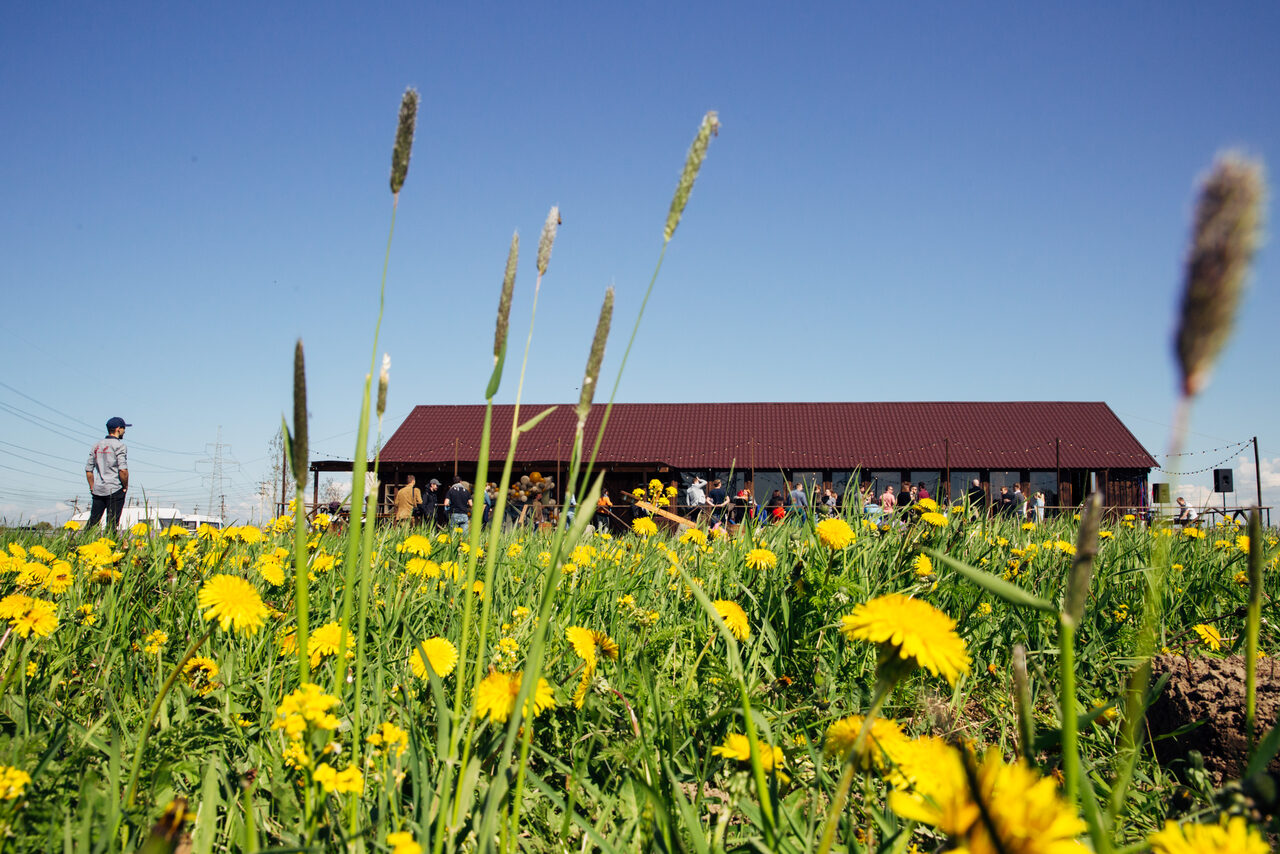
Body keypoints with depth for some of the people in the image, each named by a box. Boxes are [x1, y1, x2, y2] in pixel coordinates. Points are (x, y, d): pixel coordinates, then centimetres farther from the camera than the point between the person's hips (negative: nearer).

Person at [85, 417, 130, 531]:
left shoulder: (96, 446, 13)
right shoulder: (119, 446, -7)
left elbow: (88, 470, 15)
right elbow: (123, 470, -16)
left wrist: (92, 488, 19)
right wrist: (125, 486, -3)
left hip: (98, 490, 6)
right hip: (115, 490, -6)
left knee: (92, 522, 9)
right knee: (112, 524, -4)